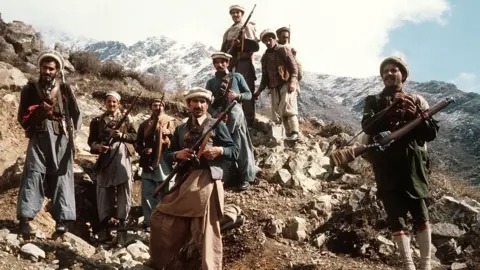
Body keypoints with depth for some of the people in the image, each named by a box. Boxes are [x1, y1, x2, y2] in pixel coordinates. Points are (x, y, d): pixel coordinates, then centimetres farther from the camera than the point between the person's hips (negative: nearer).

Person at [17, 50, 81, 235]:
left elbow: (76, 115, 6)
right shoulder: (30, 89, 10)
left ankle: (62, 219, -3)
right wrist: (39, 111, -9)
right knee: (33, 174, -10)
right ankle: (25, 219, -13)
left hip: (61, 139, 0)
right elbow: (22, 117, 8)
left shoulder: (65, 90, 10)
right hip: (38, 138, 0)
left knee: (61, 176, -3)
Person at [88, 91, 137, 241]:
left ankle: (122, 220, 6)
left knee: (124, 188, -4)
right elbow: (91, 140, 9)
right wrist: (97, 146, -12)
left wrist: (122, 135, -8)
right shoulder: (97, 121, 11)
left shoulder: (126, 119, 14)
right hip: (105, 157, 0)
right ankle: (104, 226, 0)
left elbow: (135, 136, 9)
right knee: (104, 190, -3)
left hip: (123, 157, 1)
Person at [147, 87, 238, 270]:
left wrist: (219, 151, -16)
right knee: (161, 219, 8)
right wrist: (178, 155, -3)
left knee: (206, 229, -5)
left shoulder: (217, 125, 7)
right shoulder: (180, 129, 19)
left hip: (206, 181, -5)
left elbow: (235, 152, 3)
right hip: (184, 181, 5)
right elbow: (168, 155, 19)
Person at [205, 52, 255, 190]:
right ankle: (228, 178, 15)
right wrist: (216, 114, -12)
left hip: (236, 118, -2)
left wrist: (237, 96, -12)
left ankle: (245, 178, 6)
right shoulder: (211, 82, 10)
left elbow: (249, 94, 8)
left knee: (240, 147, -3)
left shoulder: (237, 77, 7)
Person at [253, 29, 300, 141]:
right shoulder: (265, 57, 18)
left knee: (287, 107, -23)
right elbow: (265, 76, 23)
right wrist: (259, 91, 18)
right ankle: (289, 134, 4)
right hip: (274, 87, 6)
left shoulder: (283, 50, 2)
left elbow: (294, 67, -6)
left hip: (287, 84, -6)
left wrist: (292, 82, -20)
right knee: (279, 112, -1)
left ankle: (295, 132, -26)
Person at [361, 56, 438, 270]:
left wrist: (416, 116, -10)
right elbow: (368, 127, -7)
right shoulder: (373, 101, 12)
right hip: (386, 166, 0)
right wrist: (392, 110, -18)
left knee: (420, 214, -1)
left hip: (413, 164, 0)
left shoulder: (416, 100, 12)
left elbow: (432, 132, 6)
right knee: (396, 216, -1)